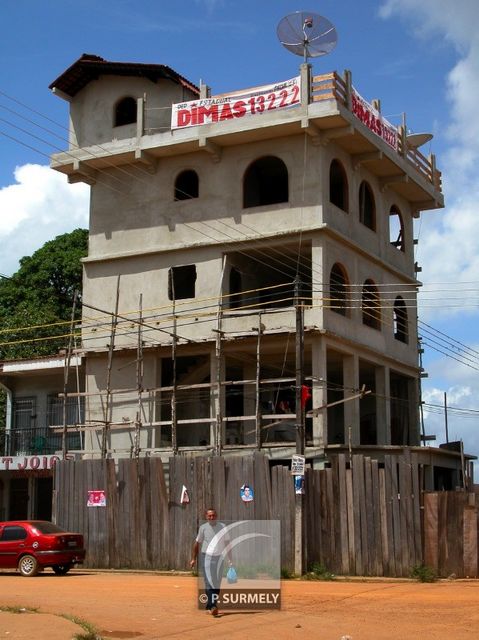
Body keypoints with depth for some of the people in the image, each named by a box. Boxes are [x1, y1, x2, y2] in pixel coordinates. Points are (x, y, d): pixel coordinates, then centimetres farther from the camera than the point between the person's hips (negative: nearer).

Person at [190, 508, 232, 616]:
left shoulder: (222, 527, 7)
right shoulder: (203, 527, 2)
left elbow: (227, 544, 11)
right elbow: (197, 543, 6)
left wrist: (230, 560, 7)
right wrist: (194, 559, 2)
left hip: (219, 558, 3)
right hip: (206, 557, -3)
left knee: (217, 583, 5)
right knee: (209, 582, -13)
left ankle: (212, 604, 15)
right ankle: (212, 606, -21)